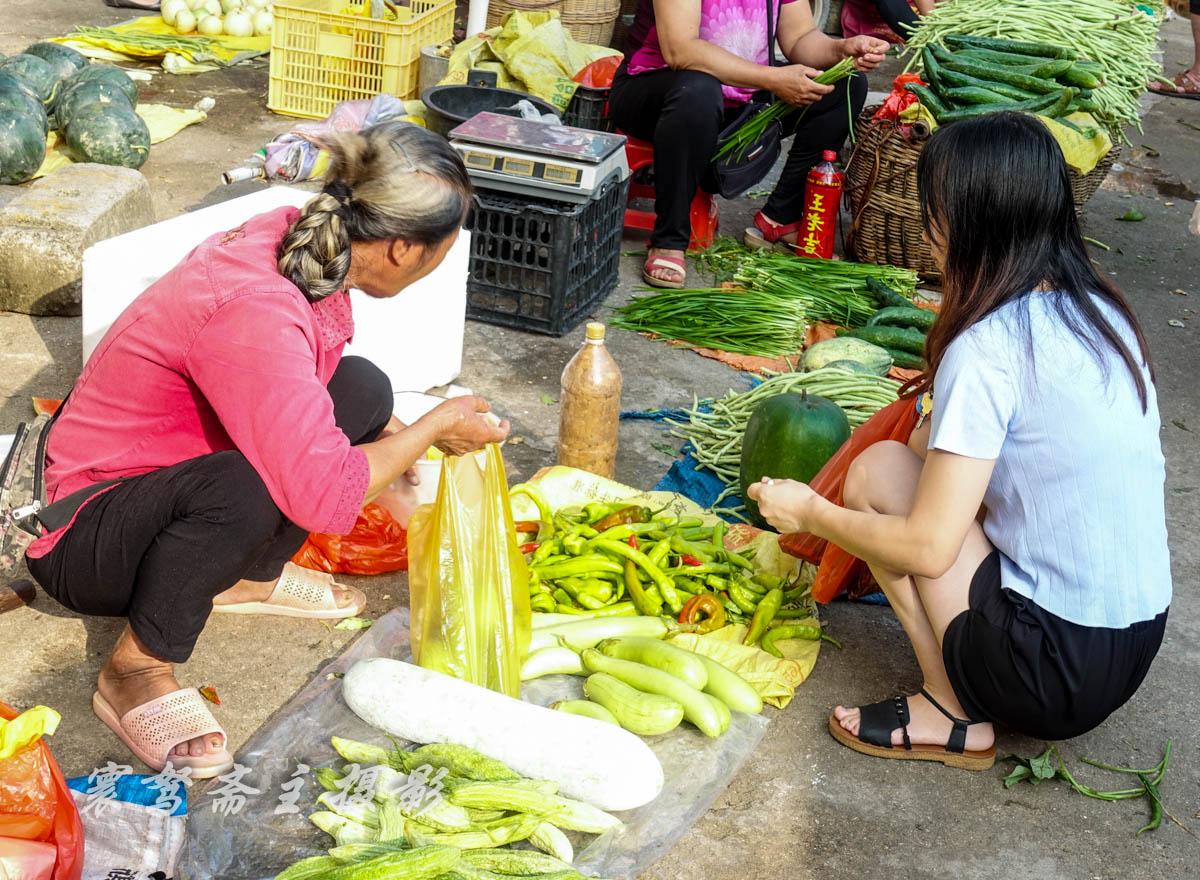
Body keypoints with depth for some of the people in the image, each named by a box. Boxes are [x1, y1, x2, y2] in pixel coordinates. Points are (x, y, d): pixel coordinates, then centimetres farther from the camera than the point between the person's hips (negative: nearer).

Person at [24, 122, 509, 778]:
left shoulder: (296, 237, -10)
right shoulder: (253, 312, -36)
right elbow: (324, 494, -36)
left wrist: (403, 436, 11)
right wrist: (433, 428, -20)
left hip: (160, 486, 8)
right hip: (80, 538, -8)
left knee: (361, 389, -3)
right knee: (246, 487, -39)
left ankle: (249, 576, 11)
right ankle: (135, 671, -15)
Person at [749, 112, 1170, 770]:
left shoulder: (988, 348, -19)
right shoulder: (1100, 310, 6)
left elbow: (926, 548, -17)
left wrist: (810, 512, -2)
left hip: (1059, 670, -8)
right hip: (1138, 641, 8)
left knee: (878, 471, 1)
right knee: (933, 455, 18)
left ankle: (954, 715, 3)